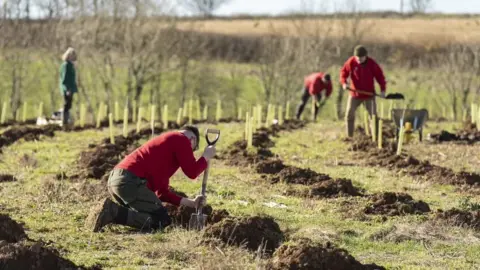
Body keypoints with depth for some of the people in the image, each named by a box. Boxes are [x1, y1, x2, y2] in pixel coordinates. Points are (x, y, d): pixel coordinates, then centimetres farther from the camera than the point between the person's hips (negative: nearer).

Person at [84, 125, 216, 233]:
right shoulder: (181, 139, 6)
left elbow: (162, 192, 30)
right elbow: (192, 172, -1)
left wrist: (190, 203, 24)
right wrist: (206, 157, 17)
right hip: (130, 181, -10)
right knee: (162, 221, -4)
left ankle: (112, 209, 3)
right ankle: (114, 211, -16)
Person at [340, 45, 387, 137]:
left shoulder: (372, 63, -11)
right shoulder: (351, 62, -9)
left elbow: (380, 76, -4)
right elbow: (343, 72, 2)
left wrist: (383, 89, -11)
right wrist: (344, 83, -16)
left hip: (369, 95, -1)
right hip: (354, 94, 1)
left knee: (373, 115, 0)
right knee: (349, 114, 1)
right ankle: (349, 136, 12)